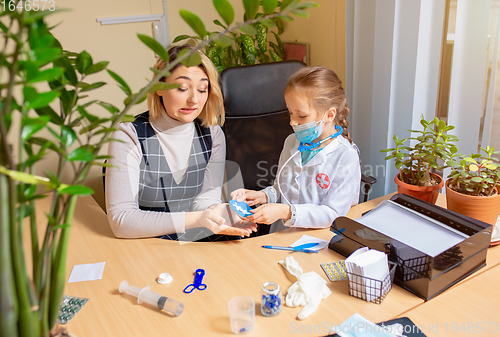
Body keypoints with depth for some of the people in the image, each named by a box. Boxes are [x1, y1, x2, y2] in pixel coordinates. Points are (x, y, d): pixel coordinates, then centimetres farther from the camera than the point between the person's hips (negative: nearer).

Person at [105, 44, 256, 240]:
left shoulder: (212, 135, 2)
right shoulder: (129, 137, -14)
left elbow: (206, 197, 0)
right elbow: (120, 220, -19)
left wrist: (219, 211, -26)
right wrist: (195, 219, -29)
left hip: (199, 241, 3)